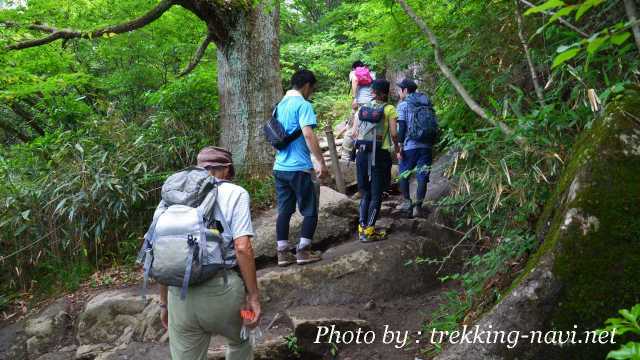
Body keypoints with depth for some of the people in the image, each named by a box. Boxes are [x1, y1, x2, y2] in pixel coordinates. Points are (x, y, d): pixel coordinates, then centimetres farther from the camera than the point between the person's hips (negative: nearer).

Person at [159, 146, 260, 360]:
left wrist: (164, 303, 20)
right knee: (240, 342, 27)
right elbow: (242, 248, -10)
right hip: (221, 290, -3)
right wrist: (253, 296, -4)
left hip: (180, 293, 3)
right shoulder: (235, 193, 3)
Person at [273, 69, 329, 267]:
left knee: (284, 211, 10)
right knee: (310, 211, 6)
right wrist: (322, 163, -21)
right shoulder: (303, 105, -11)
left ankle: (283, 253, 12)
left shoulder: (280, 105, 14)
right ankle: (303, 252, 7)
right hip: (299, 168, -7)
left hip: (279, 167, 7)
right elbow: (308, 135, -23)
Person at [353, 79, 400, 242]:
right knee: (376, 194, 3)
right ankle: (369, 230, 1)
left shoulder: (363, 108, 9)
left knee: (365, 193, 15)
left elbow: (354, 132, 6)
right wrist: (395, 145, 10)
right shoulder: (389, 109, -3)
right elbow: (394, 133, -10)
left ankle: (362, 228, 14)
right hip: (379, 154, -4)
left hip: (362, 153, 4)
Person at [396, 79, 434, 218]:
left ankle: (407, 202, 15)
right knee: (422, 177, 5)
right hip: (426, 146, 4)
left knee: (404, 175, 13)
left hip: (410, 145, -4)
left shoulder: (403, 104, -2)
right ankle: (418, 206, 5)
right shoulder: (426, 103, 12)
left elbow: (402, 127, -9)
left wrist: (399, 147, -8)